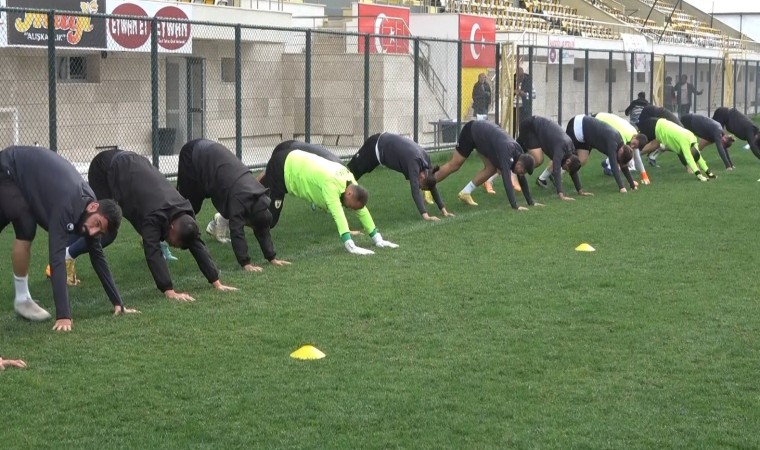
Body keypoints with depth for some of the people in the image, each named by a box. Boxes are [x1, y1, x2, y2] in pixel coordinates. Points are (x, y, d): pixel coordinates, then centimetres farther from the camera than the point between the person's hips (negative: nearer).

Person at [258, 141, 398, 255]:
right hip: (282, 165, -8)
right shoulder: (331, 183, -35)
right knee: (268, 219, -4)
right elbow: (338, 215, -43)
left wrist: (377, 239, -3)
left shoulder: (349, 179, -11)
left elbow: (362, 211, -3)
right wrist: (352, 247, -48)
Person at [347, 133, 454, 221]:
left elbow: (432, 186, -9)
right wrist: (425, 215, -50)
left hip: (384, 142, 7)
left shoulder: (426, 160, -17)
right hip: (376, 146, -7)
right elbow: (415, 190, -44)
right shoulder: (414, 161, -38)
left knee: (356, 171, 25)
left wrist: (444, 210, -13)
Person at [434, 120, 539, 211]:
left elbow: (522, 180, -4)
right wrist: (515, 206, -46)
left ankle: (465, 193, 7)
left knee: (492, 169, -3)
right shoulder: (507, 153, -36)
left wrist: (531, 202, -5)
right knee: (454, 165, -2)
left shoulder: (519, 153, -14)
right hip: (472, 131, -7)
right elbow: (507, 180, -43)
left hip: (483, 134, 7)